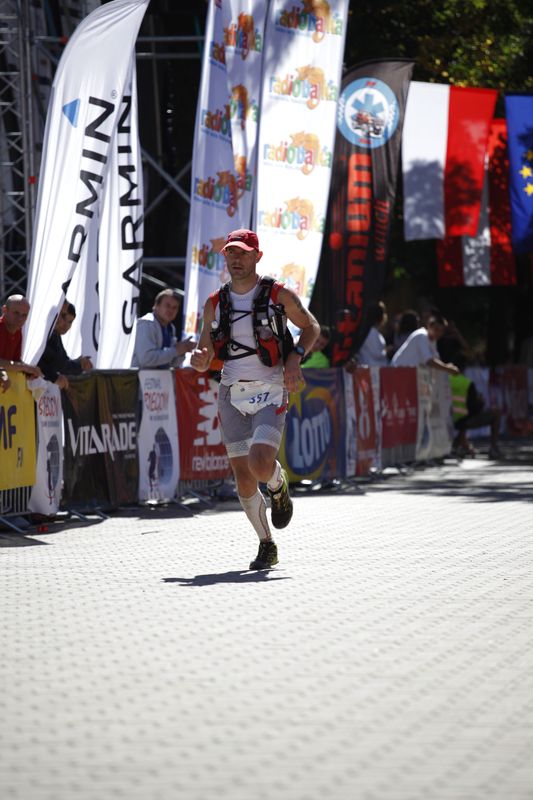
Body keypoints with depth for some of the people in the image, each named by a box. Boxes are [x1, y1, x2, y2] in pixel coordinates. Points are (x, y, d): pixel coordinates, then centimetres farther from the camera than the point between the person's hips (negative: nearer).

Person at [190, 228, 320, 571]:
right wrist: (200, 360, -13)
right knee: (244, 480, 1)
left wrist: (295, 357, -9)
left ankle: (279, 484, 15)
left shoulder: (279, 295, -3)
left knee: (260, 465, -22)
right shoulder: (215, 304, 6)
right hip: (232, 393, 4)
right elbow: (204, 358, 12)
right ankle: (267, 546, 18)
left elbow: (311, 327, 9)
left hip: (270, 392, -3)